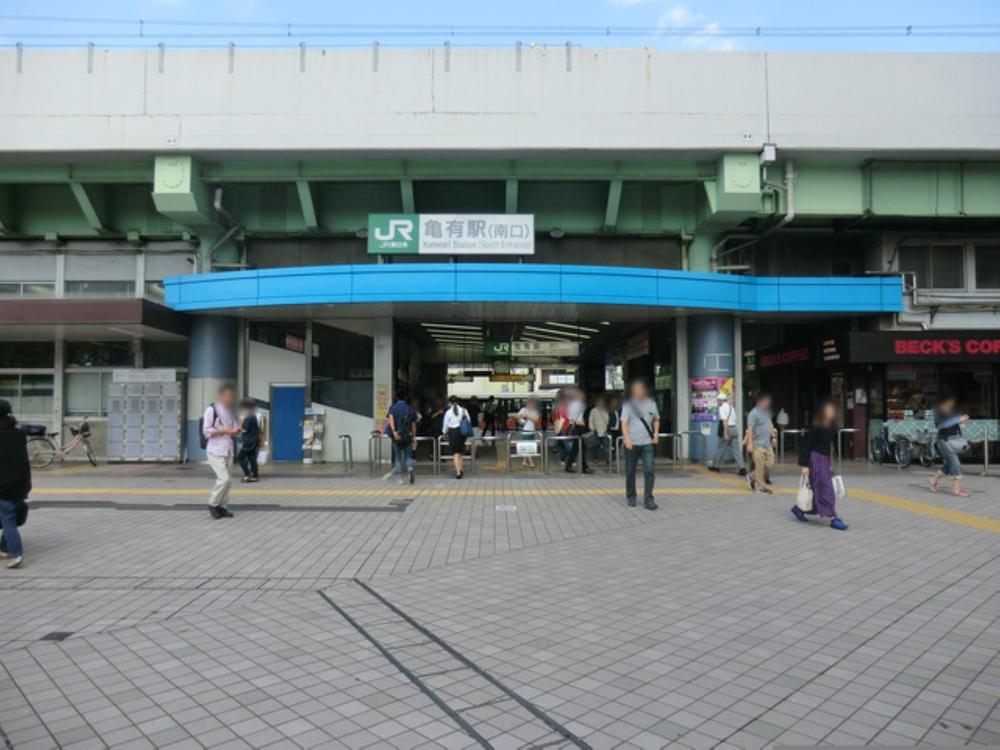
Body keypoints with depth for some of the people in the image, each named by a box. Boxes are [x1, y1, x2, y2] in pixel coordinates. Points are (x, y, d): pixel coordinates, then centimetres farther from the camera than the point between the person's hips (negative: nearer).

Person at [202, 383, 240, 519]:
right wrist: (224, 431, -20)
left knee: (228, 480, 6)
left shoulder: (229, 411, 14)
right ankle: (213, 504, 3)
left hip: (228, 450, 8)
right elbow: (206, 431, -13)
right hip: (215, 451, -7)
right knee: (224, 478, -14)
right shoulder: (211, 409, -9)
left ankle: (222, 506, 16)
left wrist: (236, 431, -3)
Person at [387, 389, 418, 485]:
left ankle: (401, 477, 10)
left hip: (396, 437, -1)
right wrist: (414, 436, 10)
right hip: (408, 437, 1)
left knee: (398, 457, 11)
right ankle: (410, 470, -16)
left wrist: (394, 432, -27)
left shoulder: (392, 408, 1)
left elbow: (391, 420, -17)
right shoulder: (410, 409, 4)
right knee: (408, 456, 11)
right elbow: (413, 424, 3)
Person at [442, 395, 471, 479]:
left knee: (455, 453, 0)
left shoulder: (448, 412, -5)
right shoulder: (464, 410, 1)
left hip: (453, 432, -3)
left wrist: (444, 432, 21)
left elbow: (445, 424, 3)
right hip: (463, 432, 3)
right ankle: (460, 470, 14)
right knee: (460, 452, 17)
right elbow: (469, 421, 5)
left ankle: (458, 472, -7)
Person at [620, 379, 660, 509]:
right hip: (632, 443, -2)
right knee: (630, 472, 8)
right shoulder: (628, 404, -2)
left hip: (648, 443, 2)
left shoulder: (651, 403, 7)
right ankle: (631, 497, 24)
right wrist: (627, 438, -22)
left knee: (650, 471, -8)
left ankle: (648, 500, -4)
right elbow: (624, 423, -9)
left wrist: (656, 433, 3)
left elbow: (656, 420, 19)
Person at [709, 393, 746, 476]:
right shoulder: (731, 407, 17)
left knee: (720, 449, 7)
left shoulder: (722, 408, -9)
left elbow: (724, 421, -19)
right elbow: (734, 419, 17)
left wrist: (725, 433, -23)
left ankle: (716, 466, 18)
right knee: (736, 450, 4)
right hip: (734, 429, 8)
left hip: (727, 429, -7)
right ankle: (742, 468, -5)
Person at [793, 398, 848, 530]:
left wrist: (830, 464, 17)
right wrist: (804, 465, -17)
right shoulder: (816, 428, -15)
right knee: (826, 490, -5)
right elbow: (807, 446, -14)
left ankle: (799, 508, 27)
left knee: (817, 489, 12)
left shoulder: (832, 427, 6)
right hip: (816, 460, -8)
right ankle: (833, 519, 1)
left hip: (825, 460, 8)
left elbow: (831, 446, 15)